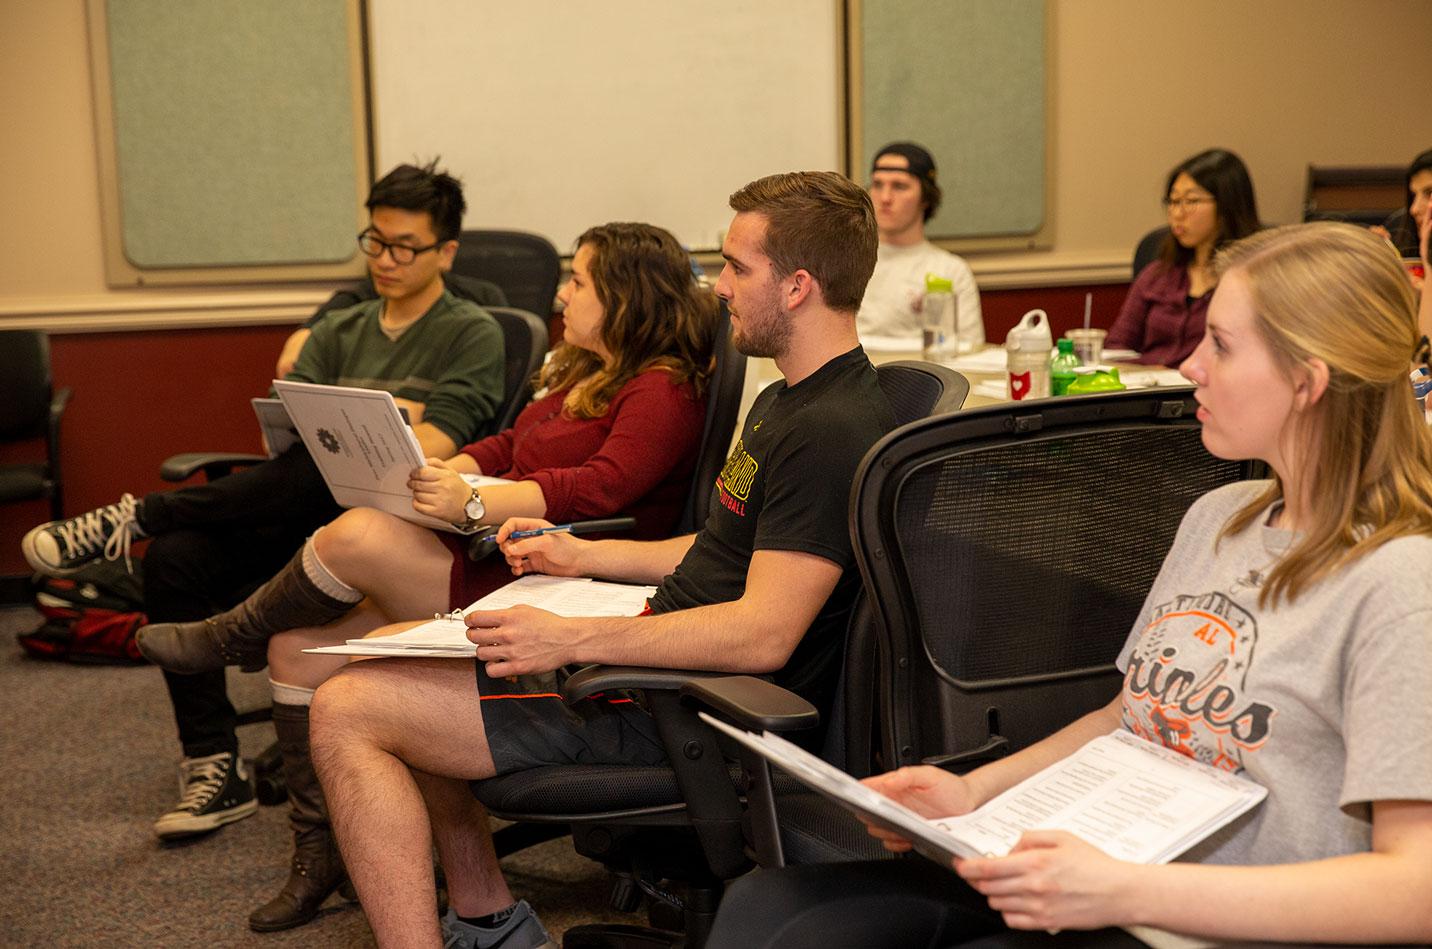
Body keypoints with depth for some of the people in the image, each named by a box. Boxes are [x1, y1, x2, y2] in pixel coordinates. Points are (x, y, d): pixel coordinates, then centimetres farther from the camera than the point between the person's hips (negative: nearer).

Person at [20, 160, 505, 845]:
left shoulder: (473, 336, 4)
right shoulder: (339, 334, 21)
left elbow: (432, 449, -10)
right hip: (307, 512, 6)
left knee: (320, 471, -39)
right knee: (176, 558, -21)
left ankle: (137, 517, -20)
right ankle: (215, 768, -15)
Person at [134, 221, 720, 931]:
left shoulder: (663, 391, -11)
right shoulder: (580, 371, 21)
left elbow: (603, 486, -25)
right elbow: (505, 447, 21)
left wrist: (473, 503, -29)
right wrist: (440, 473, 2)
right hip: (492, 559, 10)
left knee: (359, 536, -24)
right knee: (299, 650, 2)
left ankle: (227, 639, 6)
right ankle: (318, 855, 13)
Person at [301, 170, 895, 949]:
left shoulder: (832, 431, -21)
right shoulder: (788, 400, 13)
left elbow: (762, 635, -28)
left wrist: (572, 638, -29)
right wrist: (584, 557, 17)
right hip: (664, 670, 11)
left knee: (346, 712, -12)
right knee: (384, 664, 20)